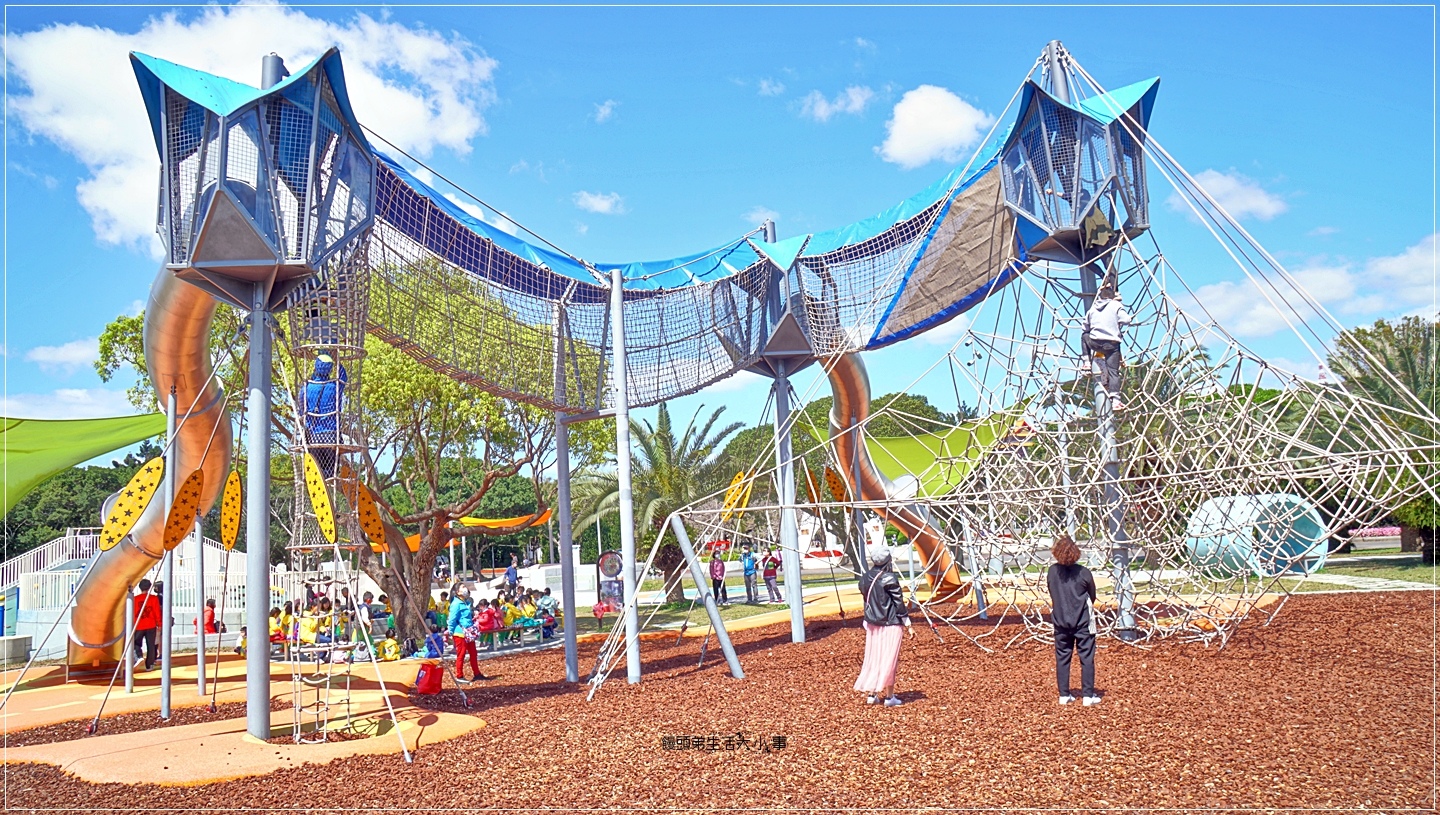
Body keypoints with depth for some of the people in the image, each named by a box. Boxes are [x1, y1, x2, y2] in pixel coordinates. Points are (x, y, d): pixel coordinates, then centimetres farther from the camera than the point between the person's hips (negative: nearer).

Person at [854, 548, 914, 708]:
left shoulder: (865, 578, 2)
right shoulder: (889, 578, -15)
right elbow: (899, 603, -11)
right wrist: (908, 625, -4)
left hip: (871, 624, 6)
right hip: (890, 624, -5)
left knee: (873, 658, 12)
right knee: (889, 660, 2)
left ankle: (870, 694, 15)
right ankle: (889, 697, 8)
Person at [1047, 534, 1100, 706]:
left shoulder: (1052, 571, -5)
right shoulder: (1083, 573, -12)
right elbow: (1092, 596, 3)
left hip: (1060, 621, 3)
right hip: (1082, 621, -3)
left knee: (1062, 658, 10)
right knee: (1087, 658, 6)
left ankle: (1064, 695, 13)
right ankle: (1088, 695, 7)